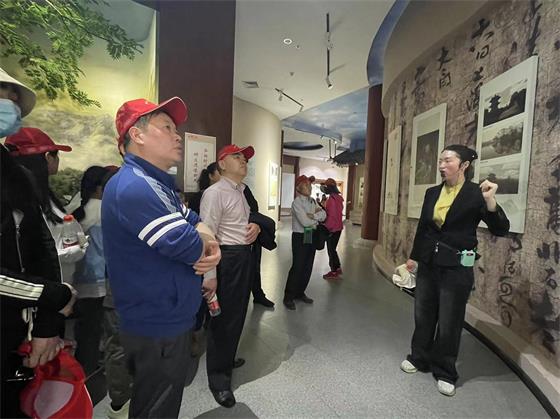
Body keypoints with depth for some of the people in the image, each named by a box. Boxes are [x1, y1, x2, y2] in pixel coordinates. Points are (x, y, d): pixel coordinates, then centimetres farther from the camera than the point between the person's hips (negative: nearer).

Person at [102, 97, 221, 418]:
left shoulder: (157, 184, 11)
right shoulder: (134, 186, -25)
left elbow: (199, 227, 10)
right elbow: (186, 245, -30)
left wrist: (211, 252, -12)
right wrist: (206, 247, -6)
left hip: (168, 319, 10)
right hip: (158, 327, -10)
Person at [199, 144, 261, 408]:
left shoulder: (241, 192, 15)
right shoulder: (214, 193, -15)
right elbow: (207, 235, -21)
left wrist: (255, 227, 2)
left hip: (244, 256, 9)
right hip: (226, 258, -9)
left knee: (238, 312, 22)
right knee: (223, 317, 3)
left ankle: (227, 358, 45)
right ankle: (218, 377, 24)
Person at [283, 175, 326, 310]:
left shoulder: (312, 201, 10)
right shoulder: (296, 203, -13)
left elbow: (324, 214, -1)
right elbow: (305, 222, -22)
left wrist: (313, 215, -18)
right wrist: (317, 218, -7)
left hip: (311, 237, 7)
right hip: (300, 237, -7)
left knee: (307, 268, 12)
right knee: (297, 267, -2)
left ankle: (300, 293, 28)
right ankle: (289, 297, 11)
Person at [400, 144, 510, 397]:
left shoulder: (476, 194, -9)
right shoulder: (432, 193, 4)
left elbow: (500, 230, -12)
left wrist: (490, 201, -28)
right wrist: (413, 257, 15)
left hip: (456, 266, -4)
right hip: (428, 262, 4)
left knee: (449, 321, 9)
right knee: (423, 314, 15)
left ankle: (445, 372, 29)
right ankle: (419, 358, 36)